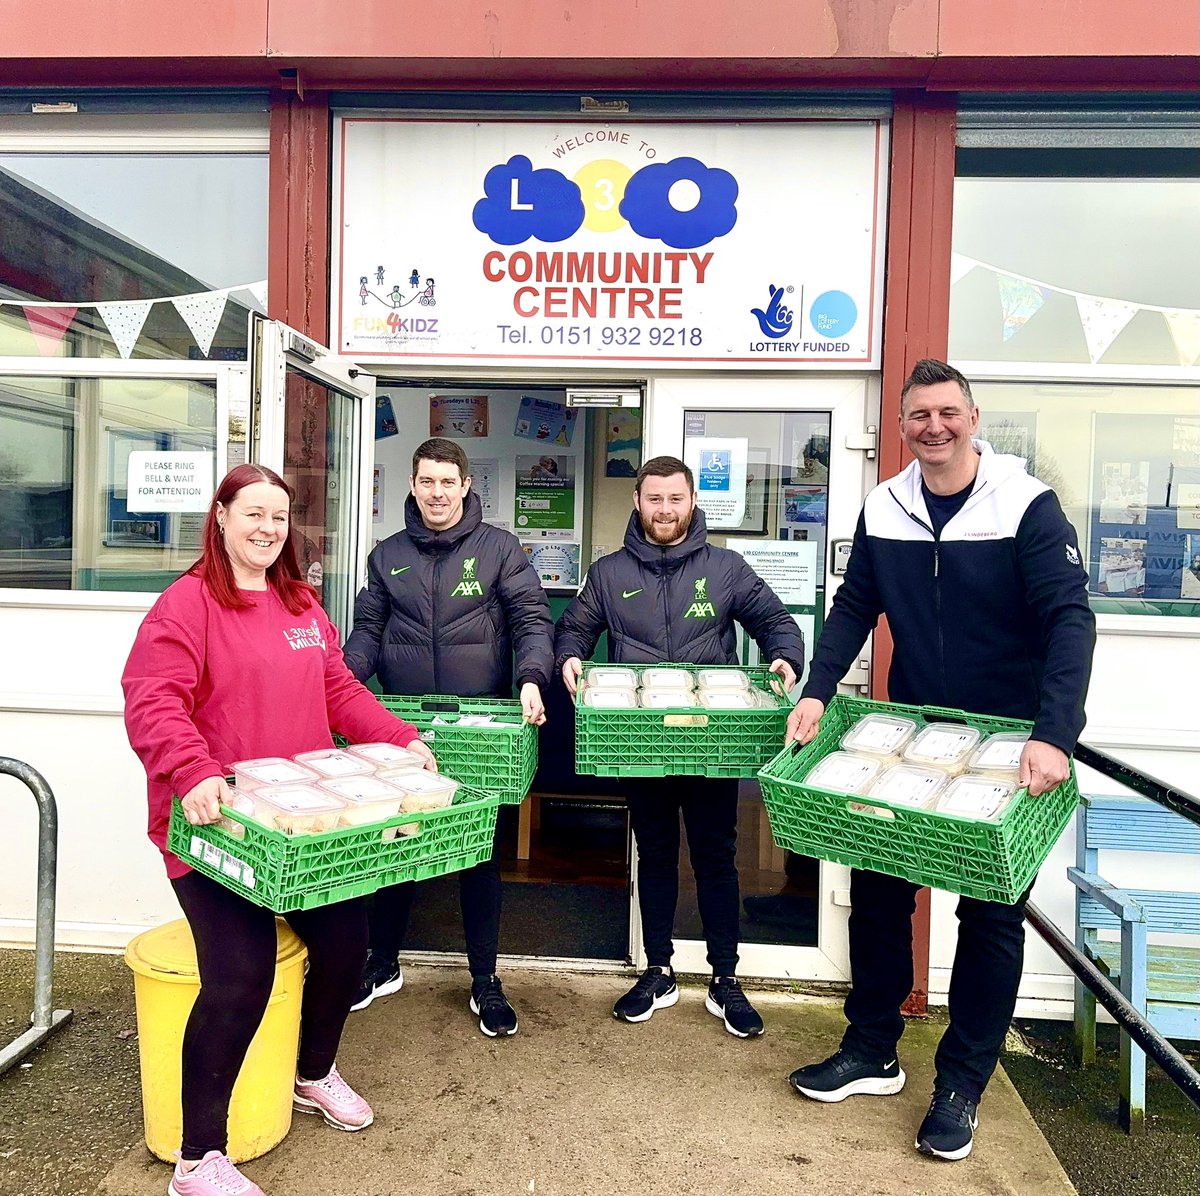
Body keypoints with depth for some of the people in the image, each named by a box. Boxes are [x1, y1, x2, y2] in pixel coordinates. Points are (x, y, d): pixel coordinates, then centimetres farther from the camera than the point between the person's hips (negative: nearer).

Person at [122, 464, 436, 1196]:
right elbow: (152, 703, -19)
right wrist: (193, 774, -34)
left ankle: (316, 1075, 40)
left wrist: (401, 739, 3)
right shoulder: (187, 602, -10)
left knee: (345, 938, 10)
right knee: (241, 975, -12)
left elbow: (339, 689, 14)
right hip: (218, 823, -7)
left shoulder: (303, 605, 13)